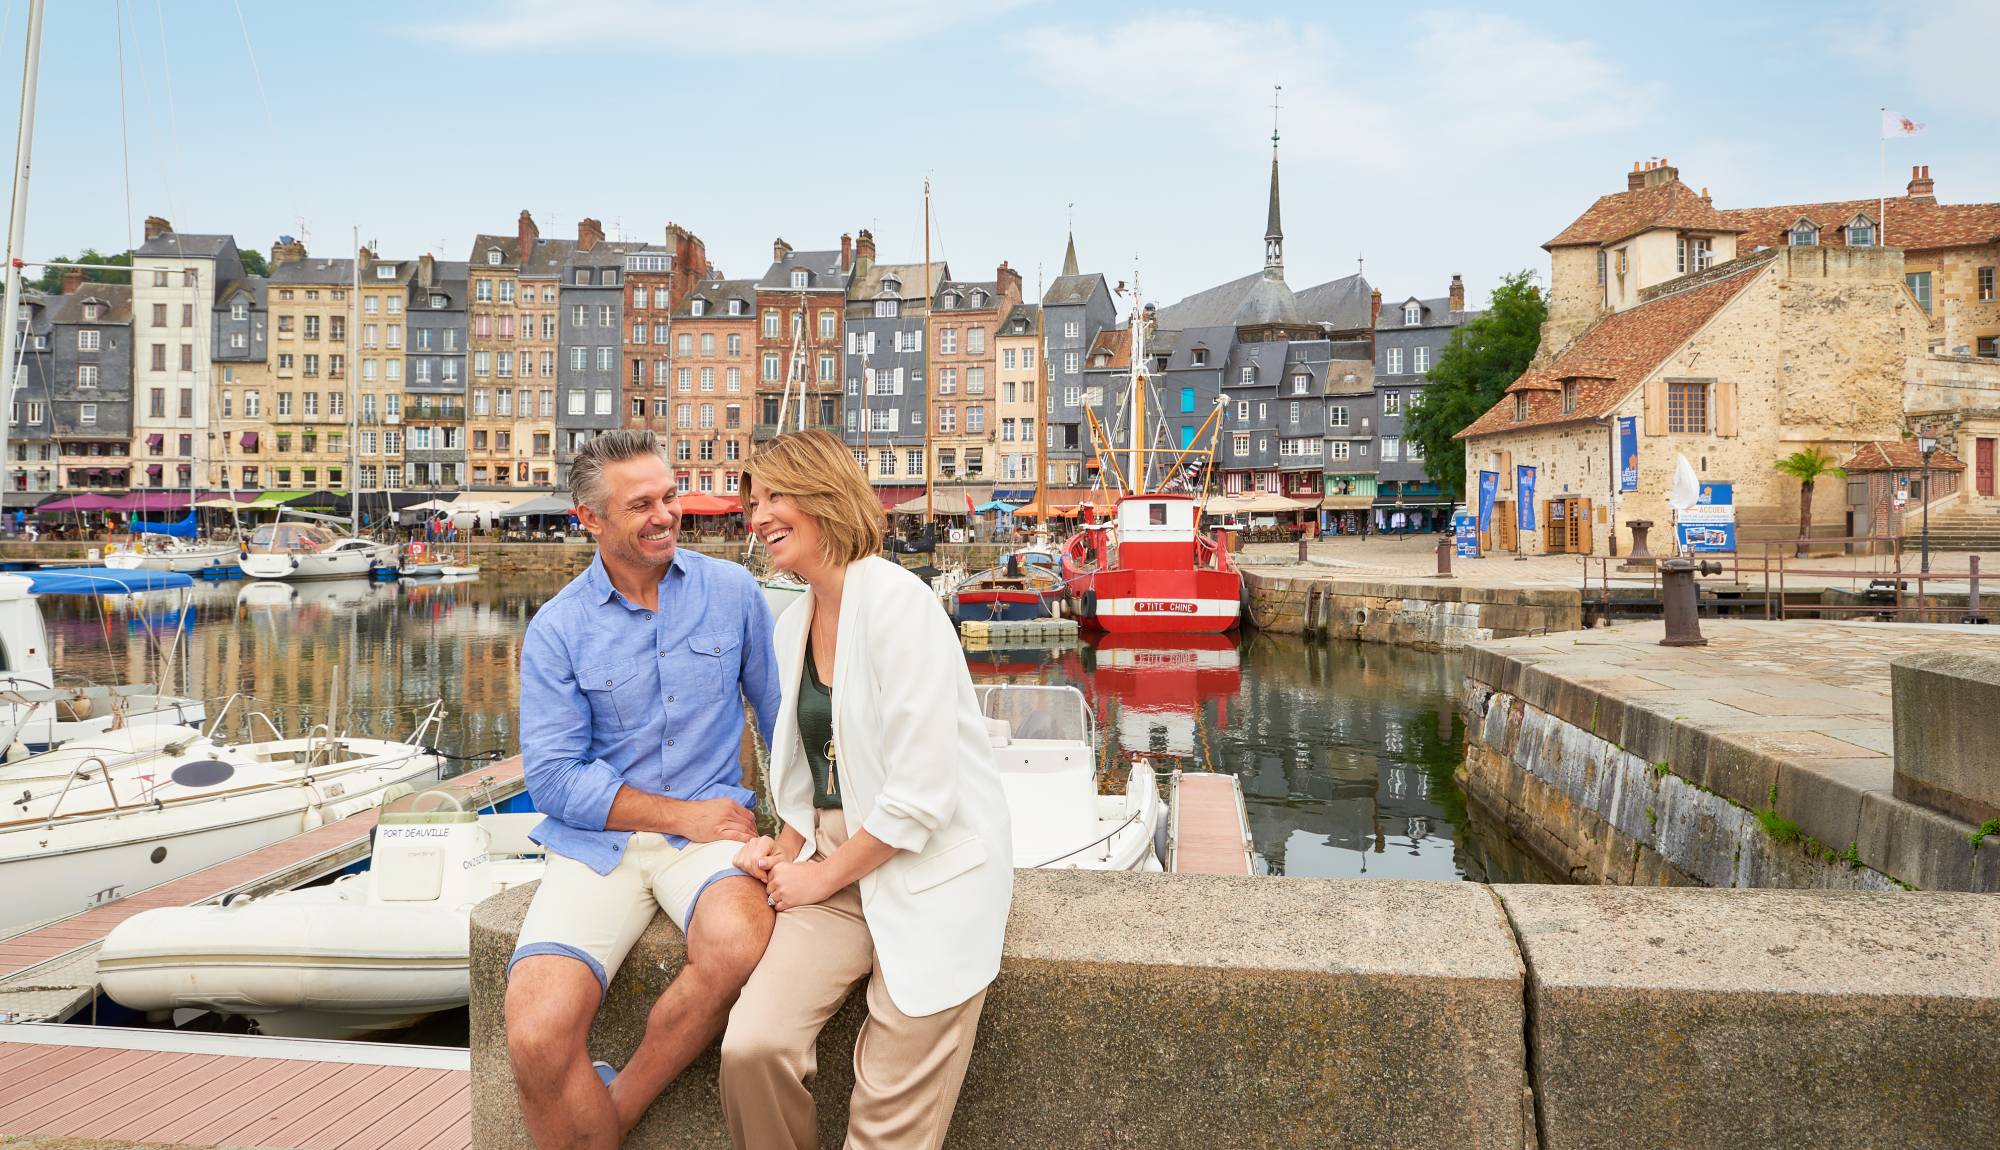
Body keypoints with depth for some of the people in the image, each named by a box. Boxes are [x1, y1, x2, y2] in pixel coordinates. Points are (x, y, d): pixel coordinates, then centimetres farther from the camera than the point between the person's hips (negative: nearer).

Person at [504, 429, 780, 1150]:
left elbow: (781, 712, 13)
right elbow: (554, 779, -4)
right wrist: (683, 816, -9)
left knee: (739, 947, -34)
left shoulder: (732, 591, 4)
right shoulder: (557, 629, 0)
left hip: (709, 827, 1)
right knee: (536, 1040, -24)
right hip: (598, 842, 0)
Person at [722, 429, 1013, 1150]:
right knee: (750, 1048, -16)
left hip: (932, 869, -6)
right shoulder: (795, 624, 12)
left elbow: (920, 793, -19)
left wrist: (822, 876, -9)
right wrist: (787, 851, 1)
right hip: (835, 865, 6)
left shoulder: (896, 601, -14)